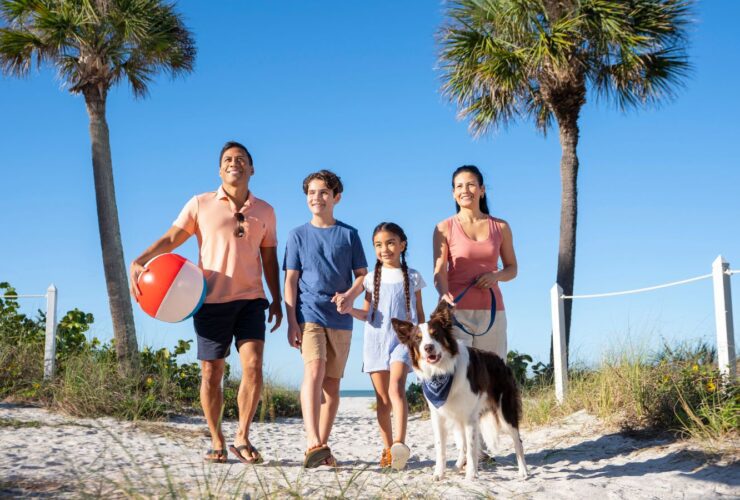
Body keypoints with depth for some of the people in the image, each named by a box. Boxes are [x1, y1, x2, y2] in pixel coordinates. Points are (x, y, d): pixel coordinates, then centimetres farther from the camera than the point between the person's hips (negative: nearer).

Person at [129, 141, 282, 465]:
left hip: (250, 298, 1)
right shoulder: (201, 204, 5)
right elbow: (171, 238, -2)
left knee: (253, 367, -13)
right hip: (212, 299, -1)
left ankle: (242, 439, 0)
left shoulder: (264, 211, 12)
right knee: (211, 373, 3)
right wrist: (139, 262, -17)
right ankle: (217, 442, 17)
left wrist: (277, 300, 11)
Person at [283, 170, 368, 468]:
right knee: (314, 371, -21)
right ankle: (313, 443, -31)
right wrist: (292, 322, -4)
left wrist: (350, 294, -12)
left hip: (340, 319, 2)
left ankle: (322, 447, 12)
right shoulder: (298, 235, 7)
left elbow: (363, 274, 10)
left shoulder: (349, 234, 9)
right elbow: (291, 281, 4)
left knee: (332, 382, 4)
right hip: (309, 314, -2)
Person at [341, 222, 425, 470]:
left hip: (403, 338, -2)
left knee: (396, 387, -24)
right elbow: (366, 313, 12)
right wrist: (349, 309, -8)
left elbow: (420, 313, 13)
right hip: (376, 339, 2)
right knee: (382, 398, 4)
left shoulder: (412, 277, 7)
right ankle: (387, 449, 11)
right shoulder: (372, 278, 10)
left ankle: (399, 443, -35)